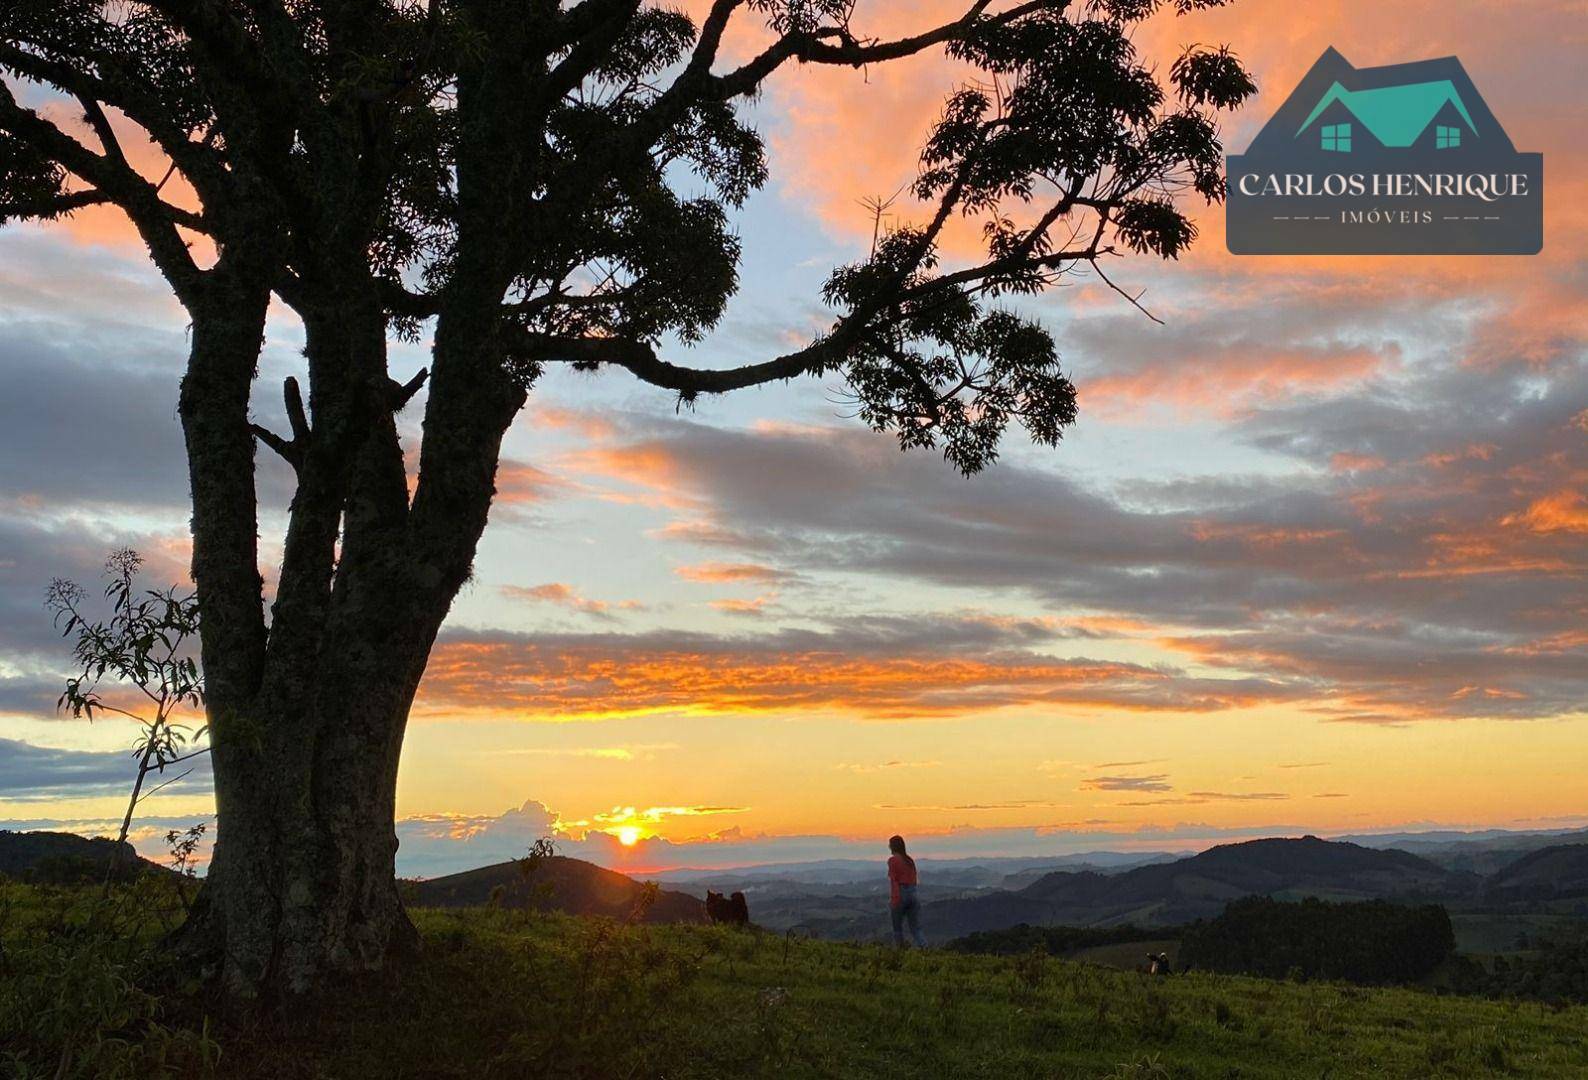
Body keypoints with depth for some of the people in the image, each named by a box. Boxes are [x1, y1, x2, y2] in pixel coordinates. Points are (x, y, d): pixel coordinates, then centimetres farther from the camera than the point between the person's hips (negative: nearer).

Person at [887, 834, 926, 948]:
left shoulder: (893, 860, -5)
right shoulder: (910, 860, 13)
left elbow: (893, 880, -13)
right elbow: (916, 880, 16)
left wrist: (893, 899, -16)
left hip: (900, 895, -5)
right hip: (913, 894, 5)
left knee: (897, 927, 10)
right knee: (916, 927, 4)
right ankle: (924, 948, -14)